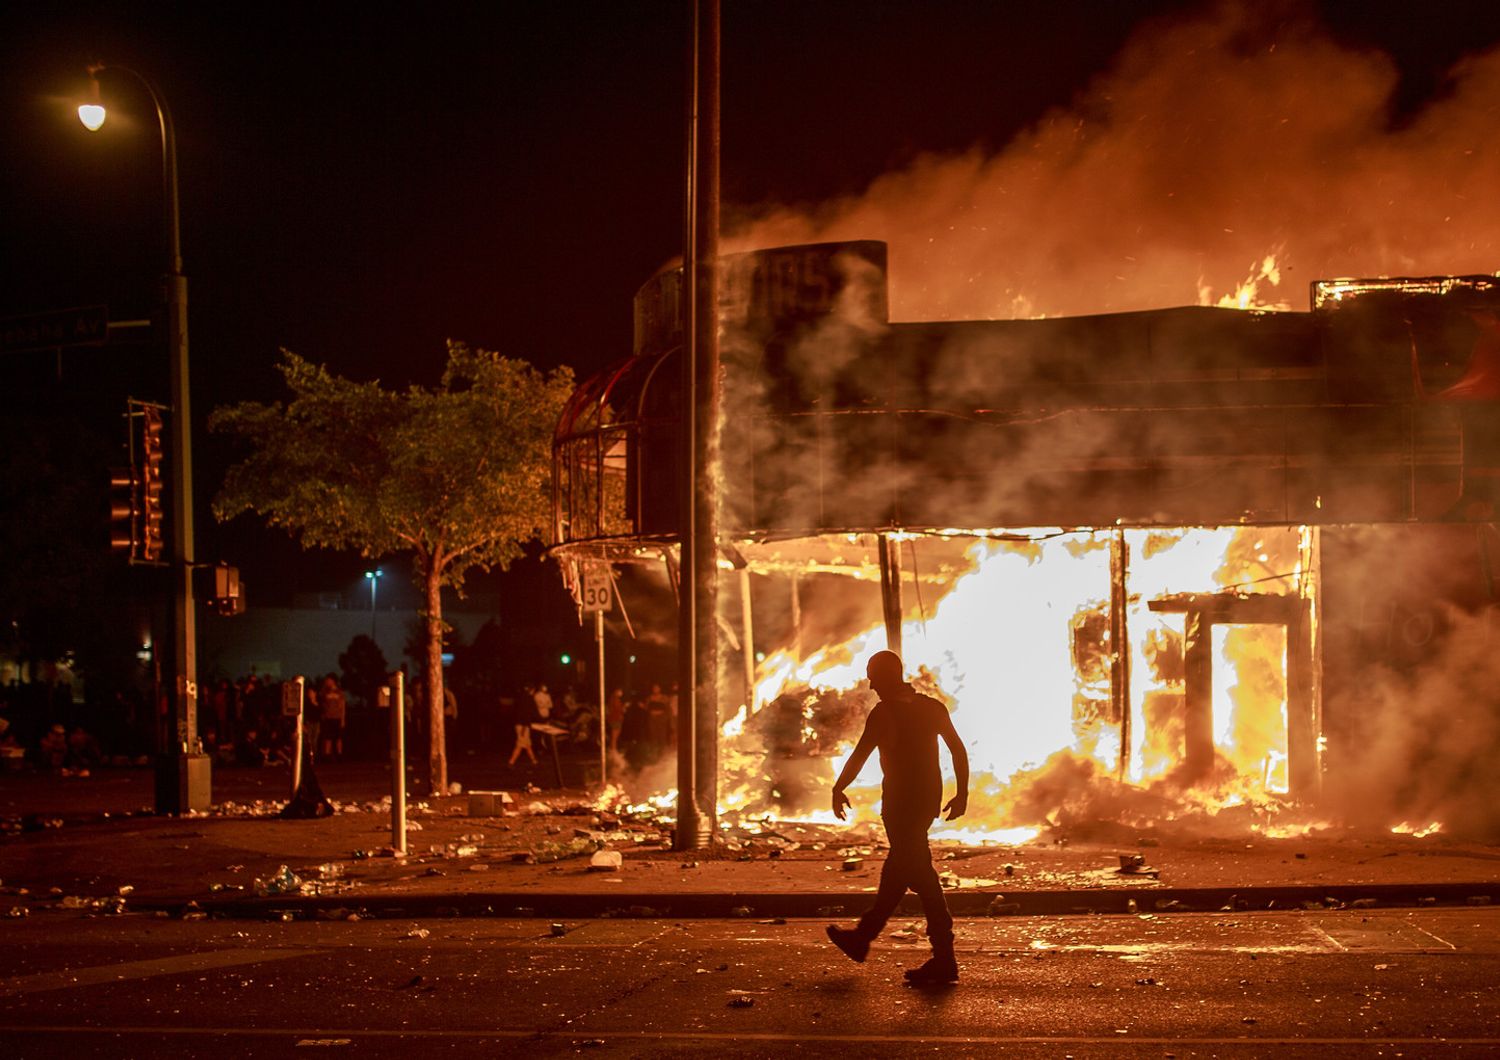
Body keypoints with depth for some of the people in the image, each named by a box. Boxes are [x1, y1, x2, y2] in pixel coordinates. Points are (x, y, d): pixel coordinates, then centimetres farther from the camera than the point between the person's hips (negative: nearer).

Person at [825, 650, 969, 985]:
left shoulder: (884, 712, -12)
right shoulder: (932, 707, 8)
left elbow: (859, 756, -9)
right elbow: (959, 751, 7)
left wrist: (838, 790, 3)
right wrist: (962, 794, 12)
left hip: (901, 802, -8)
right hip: (928, 799, 8)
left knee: (919, 874, -6)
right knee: (899, 867, 18)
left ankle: (944, 959, -9)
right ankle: (863, 936, 35)